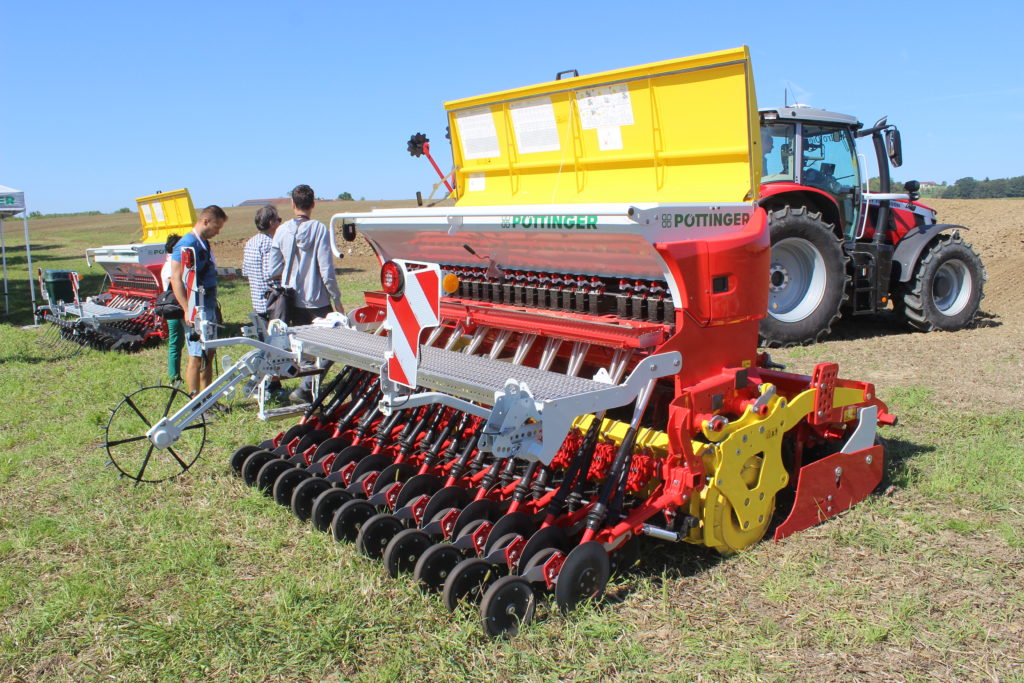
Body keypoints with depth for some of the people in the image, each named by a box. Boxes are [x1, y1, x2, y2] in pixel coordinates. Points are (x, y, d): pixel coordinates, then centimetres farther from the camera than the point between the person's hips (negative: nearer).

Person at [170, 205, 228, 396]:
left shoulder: (204, 244, 15)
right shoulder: (187, 244, -14)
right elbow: (176, 279, -19)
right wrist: (188, 310, -24)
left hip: (209, 308, 9)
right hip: (197, 310, -9)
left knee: (208, 355, 13)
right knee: (196, 357, -6)